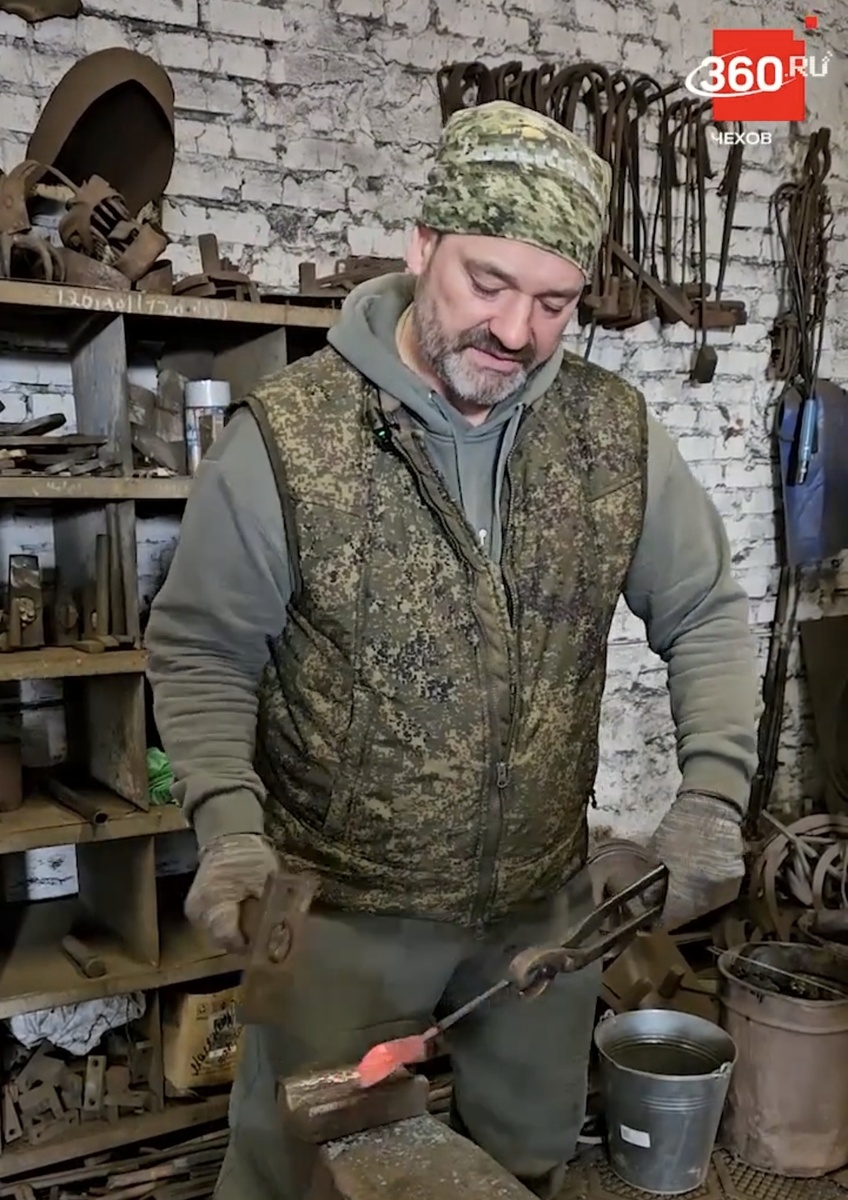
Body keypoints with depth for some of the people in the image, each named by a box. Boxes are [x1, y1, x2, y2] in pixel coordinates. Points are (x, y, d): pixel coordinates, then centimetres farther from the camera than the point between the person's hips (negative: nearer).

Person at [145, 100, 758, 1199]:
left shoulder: (618, 434, -7)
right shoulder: (283, 437, -17)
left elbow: (706, 615, 2)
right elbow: (201, 653, -8)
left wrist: (713, 792, -10)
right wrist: (230, 828, -21)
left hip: (545, 901, 4)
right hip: (339, 906, -3)